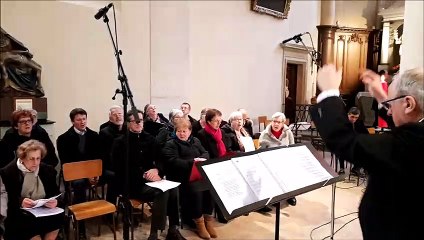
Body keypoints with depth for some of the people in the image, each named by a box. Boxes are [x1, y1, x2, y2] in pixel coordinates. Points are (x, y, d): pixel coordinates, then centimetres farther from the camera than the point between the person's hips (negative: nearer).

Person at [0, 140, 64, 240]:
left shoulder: (47, 170, 4)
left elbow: (55, 193, 4)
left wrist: (54, 201, -20)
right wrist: (20, 202, -27)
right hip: (19, 213, -3)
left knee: (58, 218, -25)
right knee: (30, 224, -33)